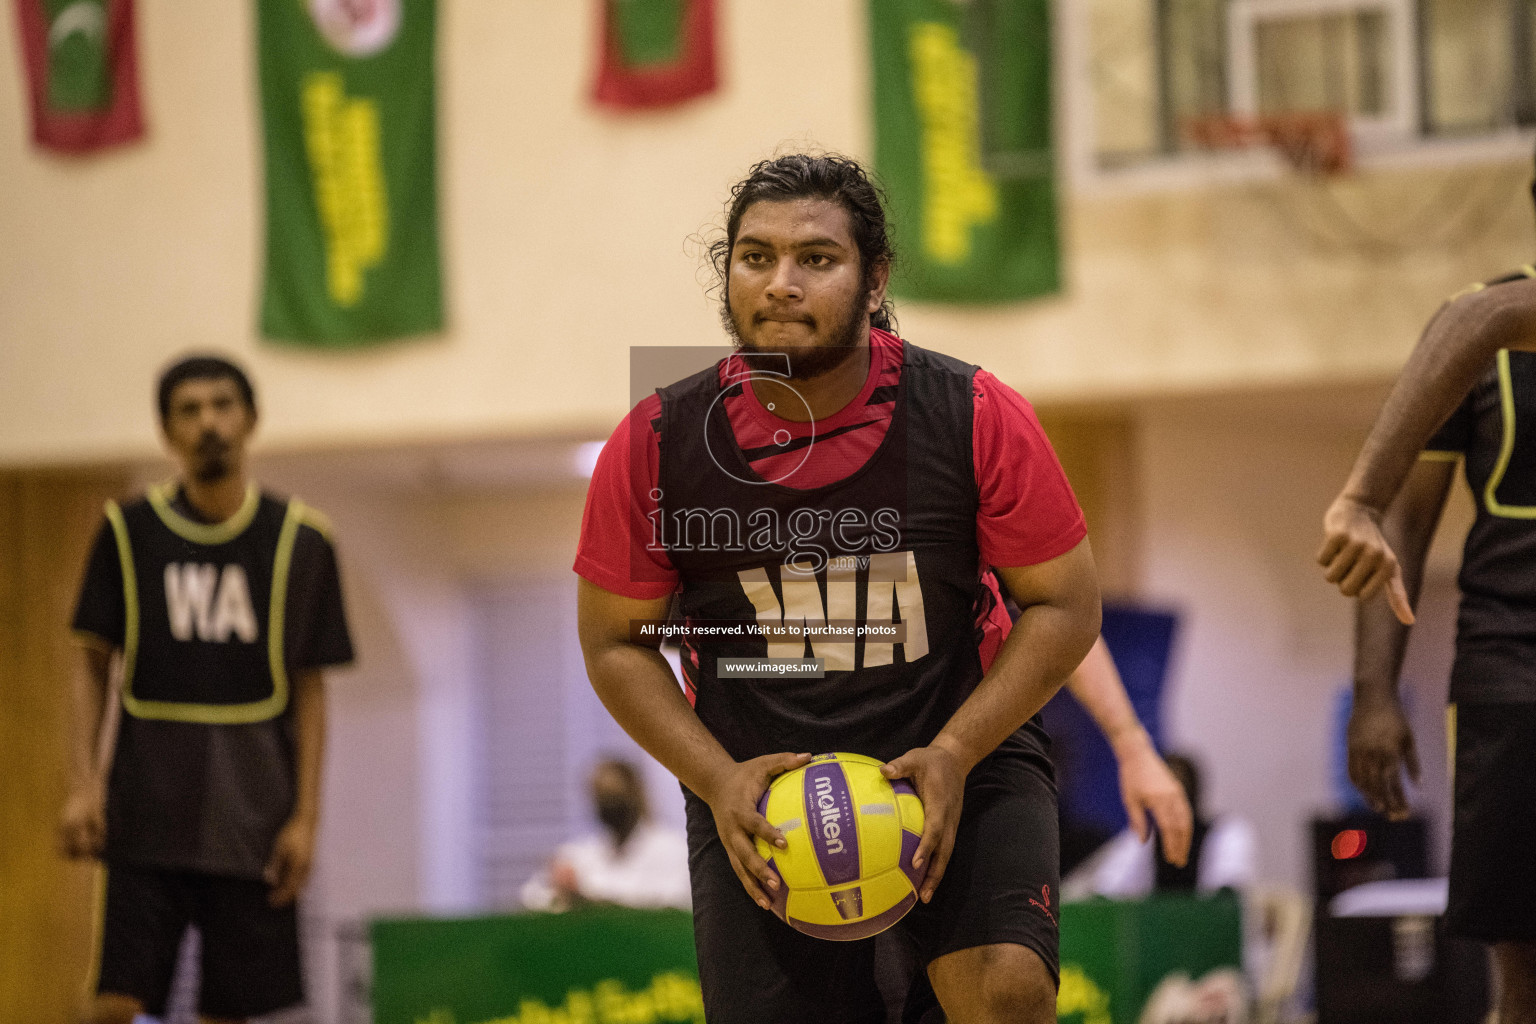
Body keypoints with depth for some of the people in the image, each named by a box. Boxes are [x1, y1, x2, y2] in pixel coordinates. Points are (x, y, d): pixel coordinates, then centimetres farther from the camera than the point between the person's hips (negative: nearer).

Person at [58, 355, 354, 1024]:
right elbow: (93, 662, 6)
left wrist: (305, 816, -1)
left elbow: (309, 691, 6)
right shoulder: (129, 530, 3)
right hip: (146, 810, -1)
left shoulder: (299, 540, 3)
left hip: (251, 815, 1)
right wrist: (82, 782, -5)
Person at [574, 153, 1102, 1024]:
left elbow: (1065, 606, -5)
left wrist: (954, 754, -17)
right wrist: (718, 780, -13)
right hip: (759, 783, 1)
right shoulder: (658, 446, -10)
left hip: (961, 753, -1)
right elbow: (615, 641, 1)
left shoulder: (975, 418, -13)